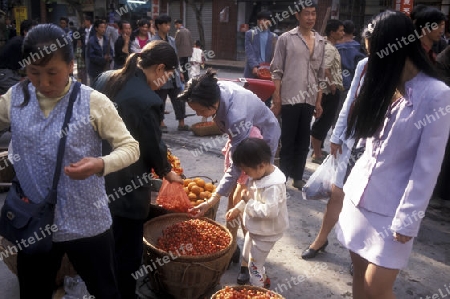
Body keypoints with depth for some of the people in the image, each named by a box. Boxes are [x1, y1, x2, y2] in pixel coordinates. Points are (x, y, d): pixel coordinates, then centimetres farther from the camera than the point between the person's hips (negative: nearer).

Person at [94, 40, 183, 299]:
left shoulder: (106, 79, -3)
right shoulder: (148, 100, -27)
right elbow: (154, 145, -14)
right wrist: (167, 171, 5)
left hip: (98, 177, 9)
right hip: (127, 187, -9)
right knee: (128, 249, 13)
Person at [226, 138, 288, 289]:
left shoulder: (273, 186, -33)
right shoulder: (260, 174, -5)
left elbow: (270, 211, -39)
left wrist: (248, 202, -29)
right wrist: (238, 208, -2)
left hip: (266, 233, -10)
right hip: (255, 229, 10)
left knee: (254, 265, 6)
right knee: (247, 258, 26)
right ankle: (262, 280, 46)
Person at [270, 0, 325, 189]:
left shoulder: (321, 42, 11)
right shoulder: (286, 39, -1)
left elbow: (320, 75, 14)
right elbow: (277, 71, -3)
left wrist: (319, 102, 11)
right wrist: (276, 99, -9)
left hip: (309, 100, 4)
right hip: (290, 98, -4)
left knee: (303, 141, 10)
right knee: (288, 141, 3)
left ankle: (298, 177, 22)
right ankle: (283, 177, 13)